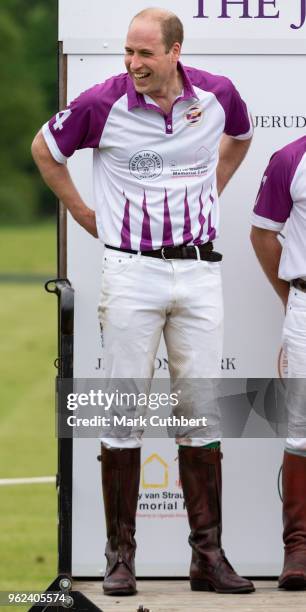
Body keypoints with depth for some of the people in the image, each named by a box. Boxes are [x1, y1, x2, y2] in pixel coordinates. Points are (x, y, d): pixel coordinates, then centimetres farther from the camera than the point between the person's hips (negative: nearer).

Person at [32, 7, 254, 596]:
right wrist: (82, 213, 9)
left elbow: (240, 135, 24)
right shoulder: (104, 104, -9)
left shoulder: (217, 95, -1)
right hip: (132, 271, -2)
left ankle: (208, 556, 8)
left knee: (201, 414, 4)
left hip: (199, 271, 2)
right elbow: (45, 149, 9)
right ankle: (120, 556, 4)